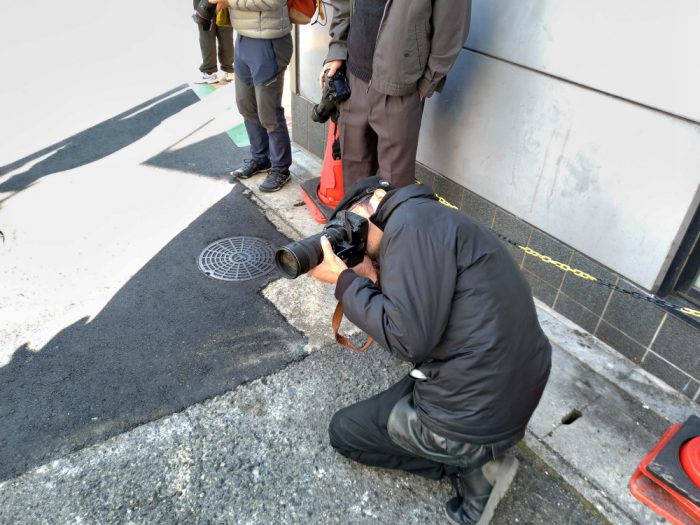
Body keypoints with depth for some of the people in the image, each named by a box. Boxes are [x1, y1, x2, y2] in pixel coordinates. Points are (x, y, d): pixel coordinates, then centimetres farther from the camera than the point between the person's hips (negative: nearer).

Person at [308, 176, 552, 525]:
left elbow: (408, 339, -24)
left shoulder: (411, 220, -17)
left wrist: (343, 280, -12)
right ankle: (479, 459, 17)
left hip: (476, 416, -9)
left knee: (343, 430, 15)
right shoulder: (432, 222, 13)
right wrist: (370, 283, 3)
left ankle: (471, 470, 7)